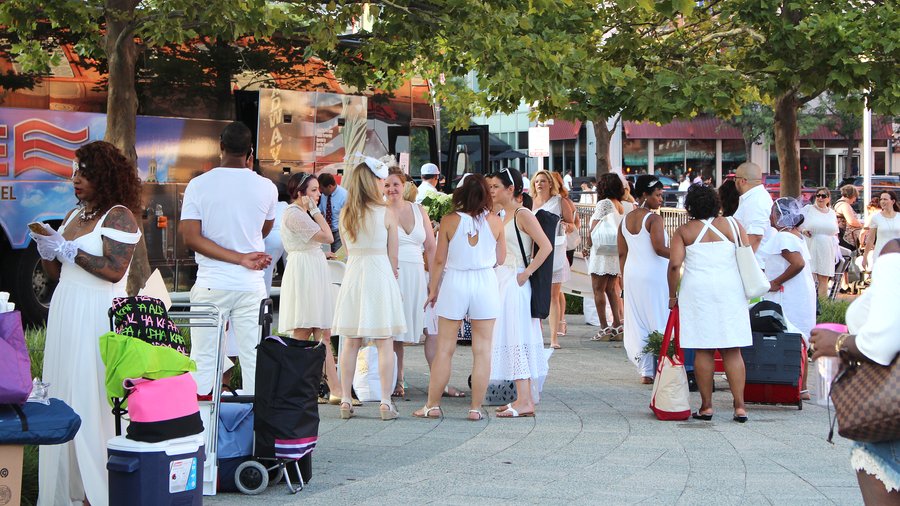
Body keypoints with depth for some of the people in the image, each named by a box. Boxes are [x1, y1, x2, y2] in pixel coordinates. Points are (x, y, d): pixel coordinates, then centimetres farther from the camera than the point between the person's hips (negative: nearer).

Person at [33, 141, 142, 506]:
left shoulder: (118, 216, -7)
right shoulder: (74, 215, 17)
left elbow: (114, 270, -18)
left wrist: (67, 250, -14)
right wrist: (47, 249, 0)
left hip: (97, 315, -8)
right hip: (65, 311, 8)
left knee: (92, 399, -7)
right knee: (62, 396, 5)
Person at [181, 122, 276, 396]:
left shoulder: (199, 185, -3)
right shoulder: (266, 188, 0)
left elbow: (191, 237, -10)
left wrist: (241, 258, -10)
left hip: (211, 285, -1)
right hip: (251, 287, 1)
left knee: (203, 360, 4)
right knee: (254, 359, 5)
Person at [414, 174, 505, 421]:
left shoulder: (449, 221, -7)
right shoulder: (495, 222, -4)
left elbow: (439, 259, -2)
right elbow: (501, 259, 5)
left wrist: (433, 289, 9)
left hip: (454, 284, 0)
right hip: (486, 283, 0)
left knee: (444, 349, 7)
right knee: (482, 350, 5)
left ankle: (433, 405, 12)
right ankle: (475, 408, 6)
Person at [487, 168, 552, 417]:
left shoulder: (523, 215, -11)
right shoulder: (501, 215, 15)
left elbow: (546, 247, -18)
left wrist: (526, 273, -17)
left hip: (514, 283, -9)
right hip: (500, 281, 9)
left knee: (515, 339, -11)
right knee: (509, 338, 10)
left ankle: (525, 402, -11)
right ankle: (525, 396, 15)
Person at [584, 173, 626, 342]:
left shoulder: (603, 203, -10)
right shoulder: (622, 206, 10)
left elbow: (594, 228, -12)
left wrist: (588, 244, 0)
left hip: (602, 251, -7)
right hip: (616, 252, 7)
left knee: (598, 289, -2)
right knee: (611, 289, 14)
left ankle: (604, 326, -4)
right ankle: (617, 323, 8)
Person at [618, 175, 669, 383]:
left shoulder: (626, 219, 9)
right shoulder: (654, 219, -13)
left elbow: (622, 253, 12)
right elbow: (659, 249, -22)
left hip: (632, 275, 7)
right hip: (653, 275, -7)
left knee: (637, 323, 8)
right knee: (657, 322, -1)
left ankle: (645, 371, 9)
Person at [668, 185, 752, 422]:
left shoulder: (684, 231, 3)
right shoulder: (733, 225, 8)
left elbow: (674, 264, -6)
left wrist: (673, 295, 2)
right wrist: (747, 289, 17)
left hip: (698, 291, -1)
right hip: (730, 291, 1)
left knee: (703, 351, 2)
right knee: (732, 351, 3)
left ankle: (706, 406, 4)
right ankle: (739, 406, -1)